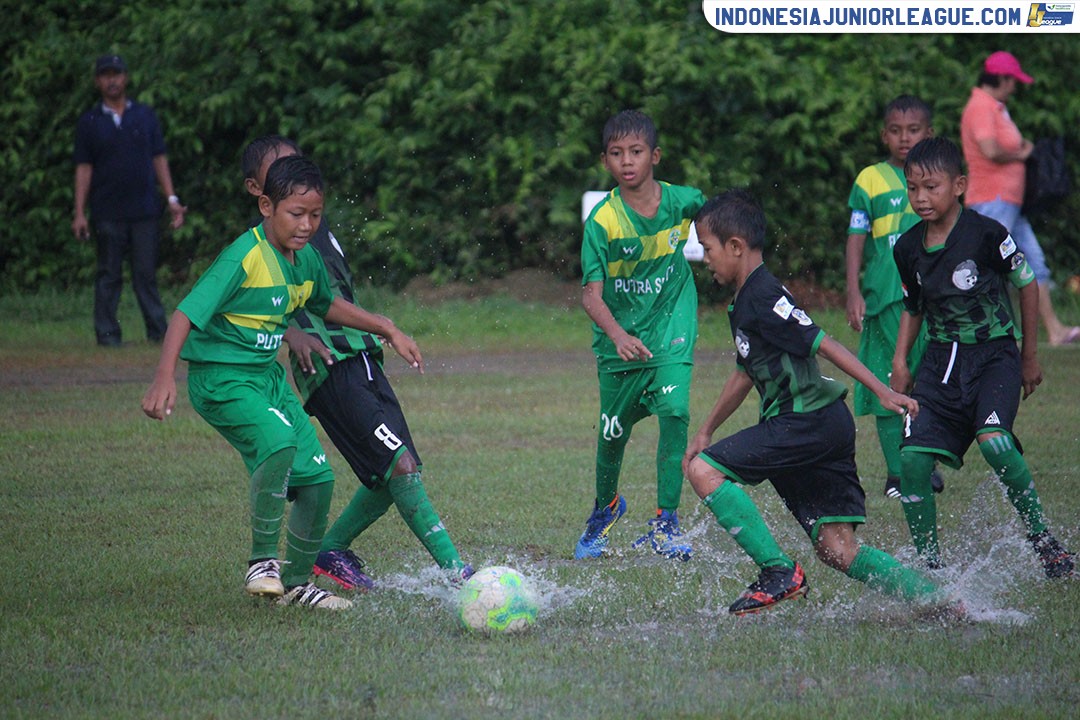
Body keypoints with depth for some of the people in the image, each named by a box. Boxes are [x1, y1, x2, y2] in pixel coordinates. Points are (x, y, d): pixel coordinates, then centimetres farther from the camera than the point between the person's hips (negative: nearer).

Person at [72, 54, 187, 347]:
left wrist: (172, 199, 3)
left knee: (146, 274, 1)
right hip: (108, 213, -1)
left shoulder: (145, 115, 11)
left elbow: (159, 158, 11)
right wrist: (79, 213, -2)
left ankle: (158, 332, 2)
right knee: (109, 275, 1)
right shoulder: (89, 122, 7)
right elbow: (83, 168, 5)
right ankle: (107, 333, 5)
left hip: (144, 210, 1)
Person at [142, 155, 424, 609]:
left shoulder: (306, 258, 4)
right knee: (278, 443, -33)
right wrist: (164, 377, -38)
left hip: (269, 378, 8)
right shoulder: (244, 257, -21)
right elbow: (187, 313, -26)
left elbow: (326, 305, 26)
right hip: (221, 380, -8)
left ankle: (297, 583, 24)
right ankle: (262, 563, -19)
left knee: (316, 478, 6)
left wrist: (388, 331, 23)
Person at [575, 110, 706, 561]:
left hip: (671, 333, 0)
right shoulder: (602, 220, -17)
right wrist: (617, 334, -39)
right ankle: (605, 507, 42)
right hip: (618, 342, 0)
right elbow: (592, 294, -23)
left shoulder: (681, 201, -10)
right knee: (613, 435, 10)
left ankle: (665, 522, -11)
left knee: (674, 412, -21)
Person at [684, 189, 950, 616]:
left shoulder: (763, 297, -10)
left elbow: (824, 344, -17)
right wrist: (705, 431, 37)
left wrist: (883, 392, -22)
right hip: (826, 429, 10)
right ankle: (938, 601, 2)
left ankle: (779, 573, -13)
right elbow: (745, 374, 32)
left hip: (808, 421, -10)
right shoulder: (744, 303, 20)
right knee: (839, 551, 5)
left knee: (703, 470, -10)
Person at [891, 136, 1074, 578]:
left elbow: (1027, 285, -1)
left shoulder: (985, 234, -13)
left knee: (994, 441, -28)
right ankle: (927, 562, 5)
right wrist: (900, 361, 7)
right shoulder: (908, 248, 3)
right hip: (941, 360, 5)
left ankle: (1041, 537, -8)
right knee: (913, 455, -10)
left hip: (994, 354, -5)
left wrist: (1029, 355, 5)